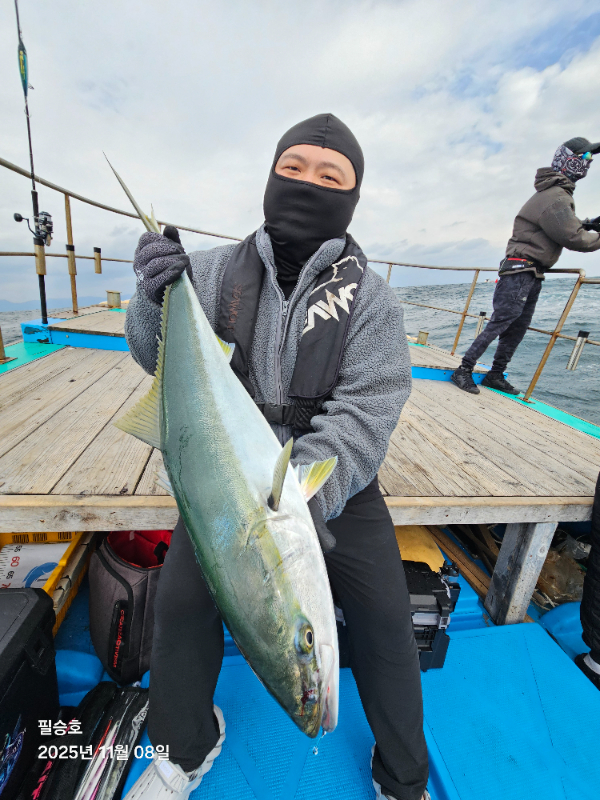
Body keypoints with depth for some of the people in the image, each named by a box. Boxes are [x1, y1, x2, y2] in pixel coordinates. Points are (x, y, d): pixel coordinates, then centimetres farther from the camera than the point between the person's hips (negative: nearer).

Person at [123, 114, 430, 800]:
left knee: (385, 617, -3)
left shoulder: (370, 299, -6)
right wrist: (155, 299, -17)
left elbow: (363, 414, -17)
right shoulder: (216, 269, 1)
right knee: (179, 601, -7)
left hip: (337, 481, 0)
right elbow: (157, 359, 3)